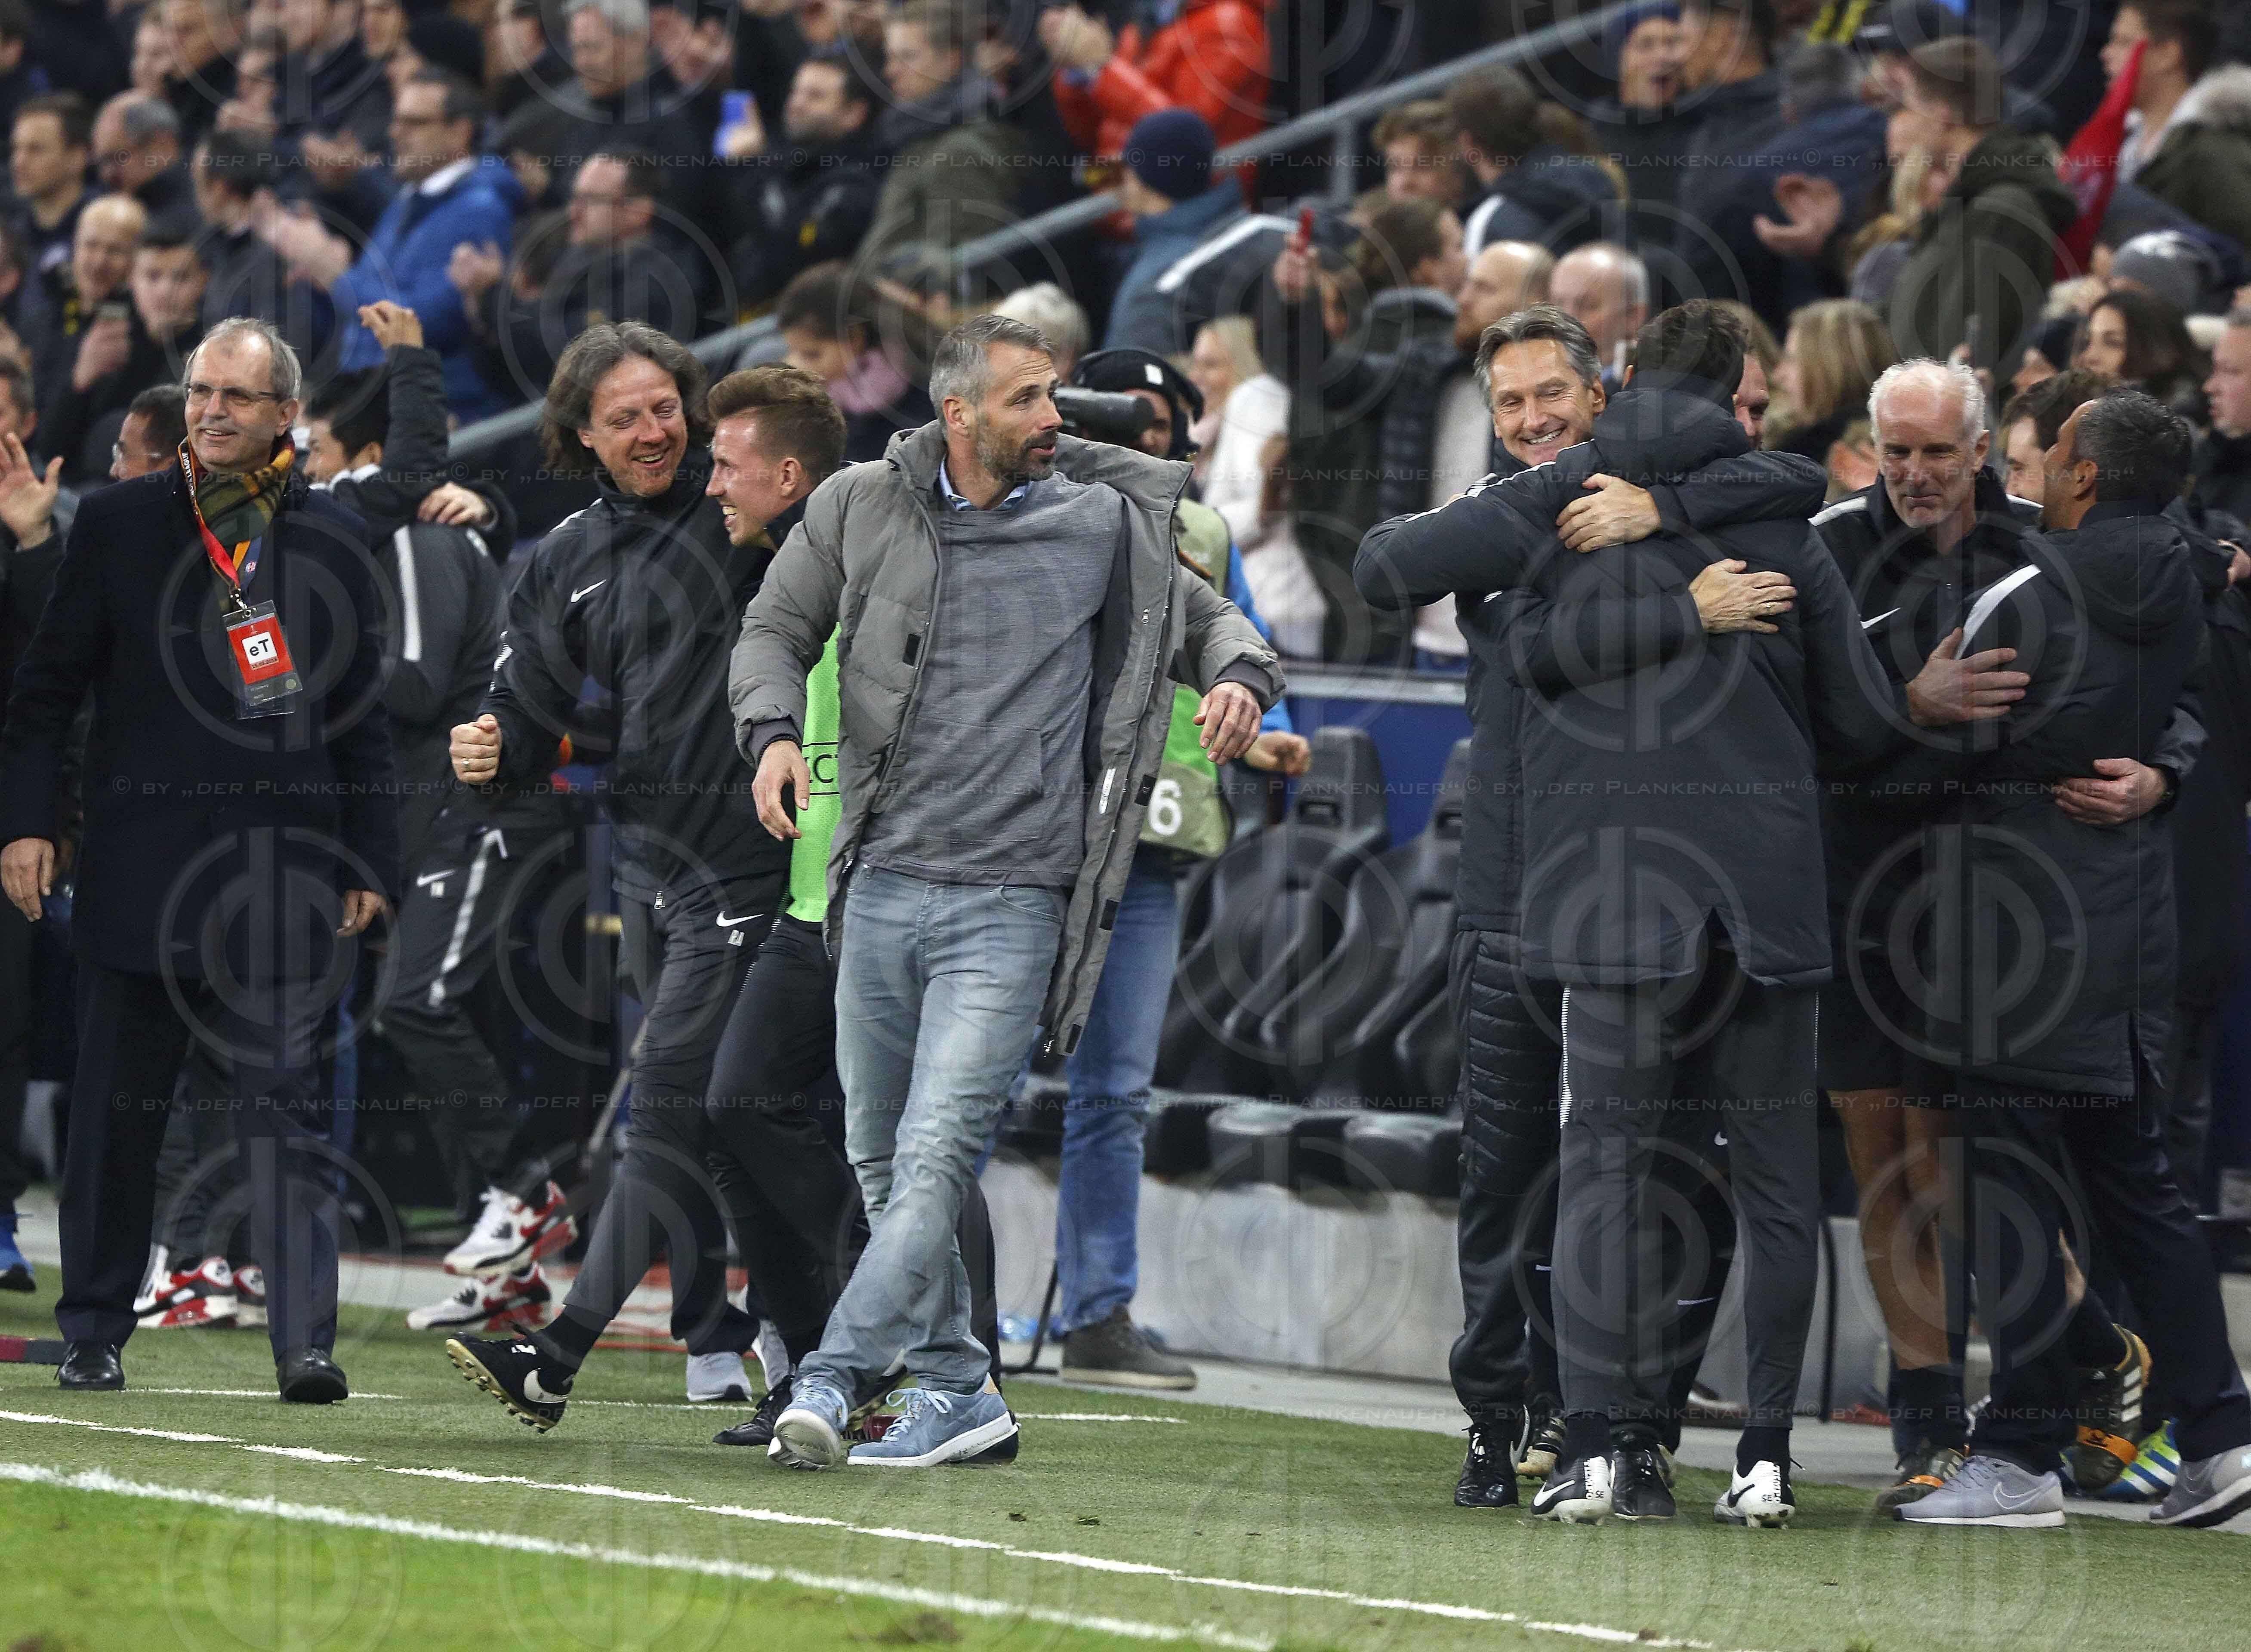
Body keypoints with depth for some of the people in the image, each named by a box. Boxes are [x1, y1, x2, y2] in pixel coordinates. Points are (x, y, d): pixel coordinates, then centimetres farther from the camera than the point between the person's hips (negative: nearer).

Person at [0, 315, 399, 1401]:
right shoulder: (116, 524, 5)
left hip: (283, 880, -1)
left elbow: (362, 718, 10)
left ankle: (305, 1342, -11)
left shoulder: (333, 540, 7)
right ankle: (94, 1331, 20)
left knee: (282, 1108, -7)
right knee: (115, 1112, 7)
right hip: (138, 873, 1)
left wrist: (369, 864, 5)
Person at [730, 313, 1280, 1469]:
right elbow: (776, 630, 14)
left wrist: (1240, 675, -8)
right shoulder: (861, 510, 4)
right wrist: (774, 729, -7)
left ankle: (831, 1377, -21)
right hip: (882, 884, 3)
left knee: (935, 1155, -16)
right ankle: (957, 1388, 22)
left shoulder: (1101, 526, 2)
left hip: (1011, 900, -3)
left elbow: (1206, 613, 15)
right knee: (881, 1159, 10)